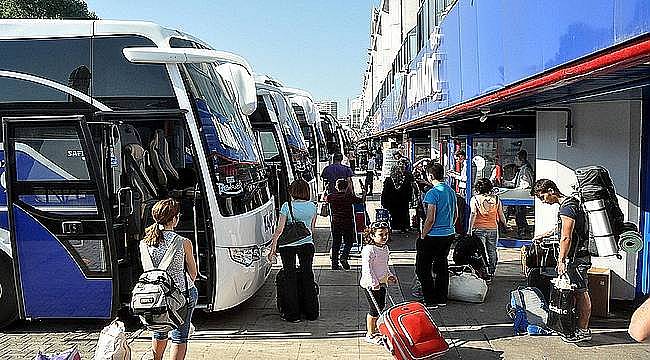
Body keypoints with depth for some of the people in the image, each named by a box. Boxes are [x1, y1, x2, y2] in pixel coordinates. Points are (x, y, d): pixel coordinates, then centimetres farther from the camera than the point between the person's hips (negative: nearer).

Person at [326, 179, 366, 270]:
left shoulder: (331, 196, 0)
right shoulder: (349, 196, -8)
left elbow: (325, 199, 22)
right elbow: (360, 200, 4)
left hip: (335, 224, 3)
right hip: (348, 223, -3)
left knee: (335, 243, 10)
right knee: (349, 242, 10)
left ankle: (334, 263, 10)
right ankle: (344, 257, -12)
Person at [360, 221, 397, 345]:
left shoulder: (385, 248, 9)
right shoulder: (368, 250, -19)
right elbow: (366, 267, -22)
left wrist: (389, 275, 17)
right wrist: (373, 282, -25)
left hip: (381, 283, 9)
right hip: (370, 285, -9)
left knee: (381, 306, 15)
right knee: (374, 308, -2)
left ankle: (375, 328, 31)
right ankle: (370, 334, 10)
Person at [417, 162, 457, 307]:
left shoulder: (432, 193, -17)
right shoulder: (451, 191, 8)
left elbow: (430, 219, -19)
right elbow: (455, 215, 16)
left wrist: (422, 236, -9)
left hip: (433, 236, -8)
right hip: (449, 235, 8)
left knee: (423, 268, 3)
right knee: (441, 265, 17)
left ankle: (430, 300, 4)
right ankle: (441, 298, 24)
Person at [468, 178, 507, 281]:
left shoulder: (474, 199, -5)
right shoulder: (496, 199, 3)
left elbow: (473, 214, -14)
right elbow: (501, 215, 8)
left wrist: (470, 229, -14)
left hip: (479, 229, -3)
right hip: (493, 229, 3)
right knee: (492, 252, 12)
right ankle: (491, 274, 19)